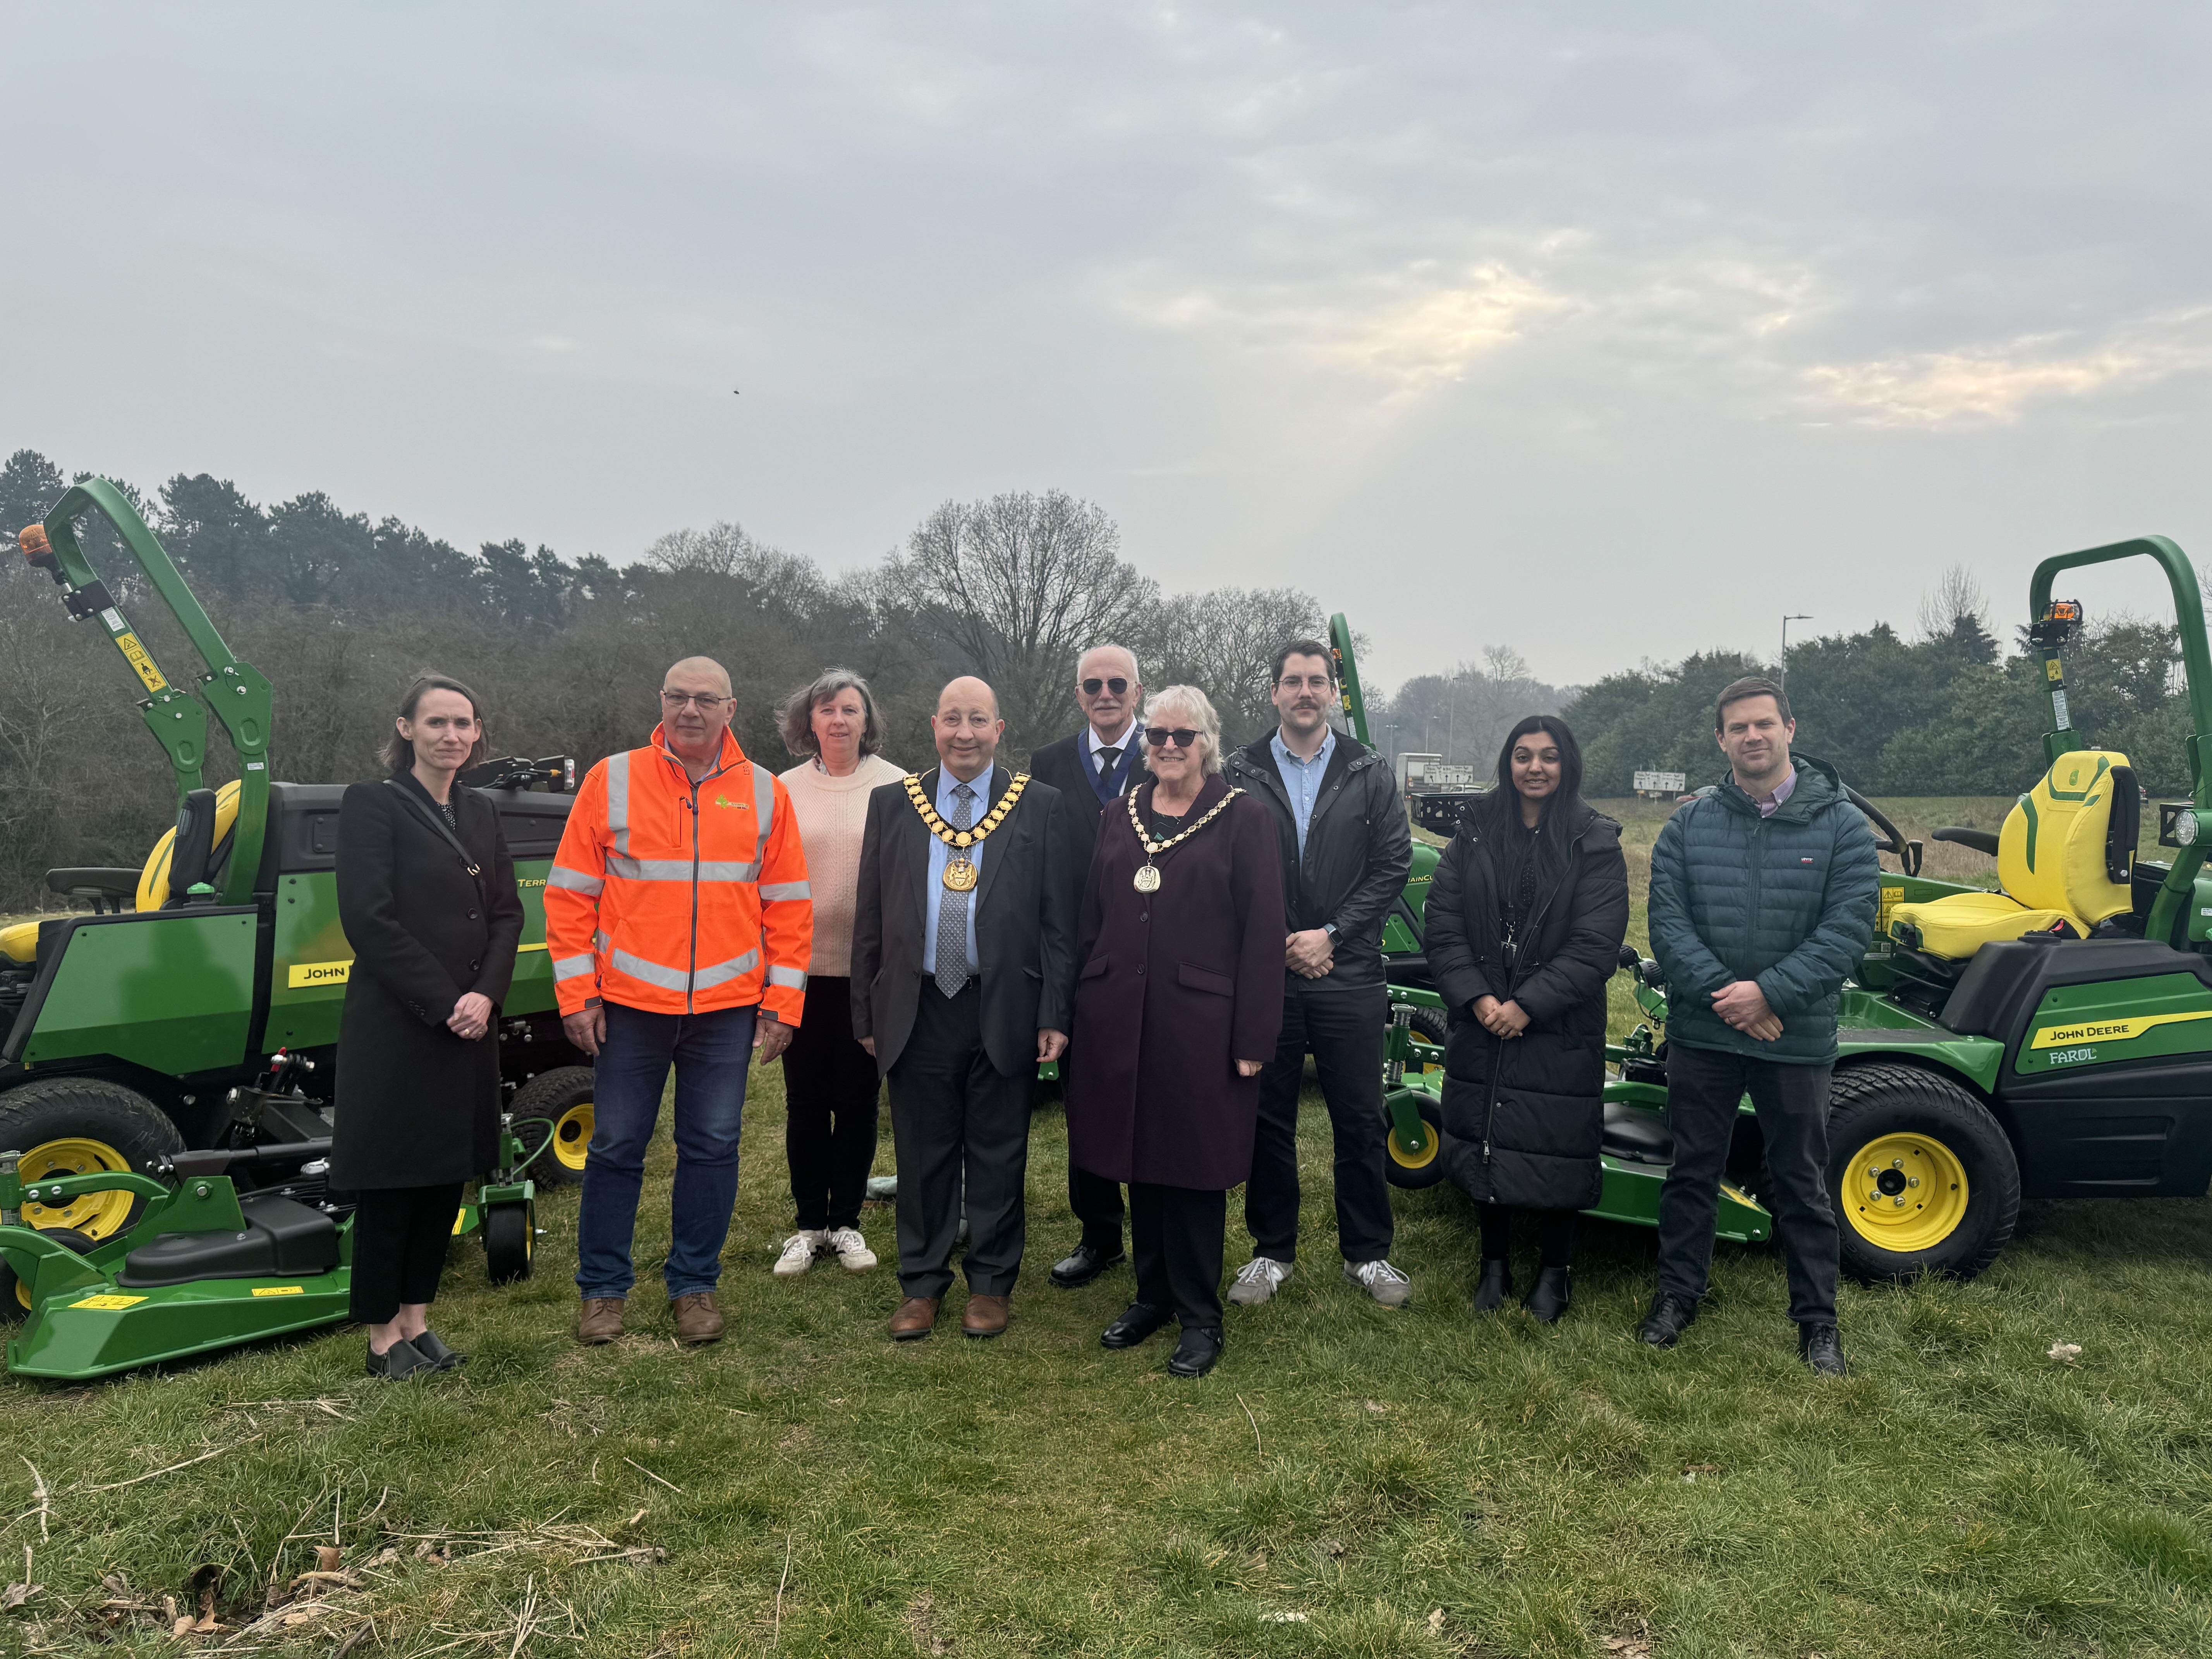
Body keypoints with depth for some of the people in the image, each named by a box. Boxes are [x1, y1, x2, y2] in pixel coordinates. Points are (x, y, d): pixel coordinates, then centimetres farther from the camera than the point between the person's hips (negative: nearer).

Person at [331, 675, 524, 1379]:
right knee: (390, 1184, 3)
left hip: (469, 1029, 6)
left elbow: (507, 913, 8)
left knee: (446, 1176, 12)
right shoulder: (372, 805, -7)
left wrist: (486, 995, -8)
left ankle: (417, 1318, 26)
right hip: (394, 1029, -6)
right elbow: (369, 919, -14)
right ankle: (383, 1336, 16)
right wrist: (444, 1002, -16)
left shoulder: (478, 813, 12)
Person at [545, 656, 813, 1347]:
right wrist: (576, 994, -3)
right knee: (616, 1147, 7)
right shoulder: (611, 781, 1)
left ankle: (694, 1284, 22)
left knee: (713, 1147, 7)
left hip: (728, 1007, 1)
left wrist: (783, 1002, 1)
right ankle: (603, 1289, 22)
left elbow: (789, 906, 6)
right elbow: (570, 894, 2)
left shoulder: (763, 792, 5)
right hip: (629, 1004, -1)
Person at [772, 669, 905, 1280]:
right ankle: (808, 1224, 22)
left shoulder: (896, 788, -1)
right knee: (805, 1100, 8)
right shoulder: (786, 790, 3)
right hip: (804, 964, 1)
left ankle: (846, 1221, 23)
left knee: (858, 1098, 8)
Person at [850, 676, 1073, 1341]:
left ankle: (991, 1284, 25)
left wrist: (1054, 1014, -5)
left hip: (1004, 1010, -1)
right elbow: (870, 918, 8)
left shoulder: (1039, 805, 2)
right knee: (922, 1154, 10)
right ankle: (922, 1284, 25)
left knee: (998, 1156, 9)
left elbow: (1056, 918, 0)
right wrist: (866, 1013, 5)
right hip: (917, 1009, 2)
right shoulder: (892, 804, 7)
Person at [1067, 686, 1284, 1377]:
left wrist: (1252, 1039, -11)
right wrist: (1078, 1016, 7)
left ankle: (1200, 1317, 19)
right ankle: (1152, 1294, 30)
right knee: (1140, 1160, 13)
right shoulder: (1120, 817, 11)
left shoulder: (1243, 818, -3)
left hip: (1199, 1026, -4)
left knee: (1195, 1166, 4)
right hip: (1121, 1021, 5)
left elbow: (1263, 934, -7)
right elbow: (1090, 920, 13)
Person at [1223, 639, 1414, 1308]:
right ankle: (1272, 1251, 24)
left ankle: (1368, 1252, 23)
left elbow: (1393, 865, 0)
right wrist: (1280, 944, -8)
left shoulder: (1370, 774, 5)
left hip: (1349, 977, 0)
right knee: (1267, 1120, 9)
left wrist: (1331, 935, -9)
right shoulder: (1240, 774, 4)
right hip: (1265, 975, 0)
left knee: (1360, 1121, 7)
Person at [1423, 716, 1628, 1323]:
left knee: (1556, 1149, 5)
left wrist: (1527, 1005, -17)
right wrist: (1477, 998, -14)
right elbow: (1442, 928, -1)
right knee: (1489, 1143, 11)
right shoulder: (1474, 839, 5)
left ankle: (1553, 1272, 25)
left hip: (1560, 1030, -2)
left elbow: (1596, 946, -11)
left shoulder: (1595, 844, -4)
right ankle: (1495, 1263, 28)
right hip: (1481, 1025, 3)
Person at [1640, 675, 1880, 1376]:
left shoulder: (1841, 826, -3)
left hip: (1798, 1039, -1)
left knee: (1802, 1183, 12)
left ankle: (1817, 1316, 27)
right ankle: (1677, 1294, 28)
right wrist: (1723, 994, -17)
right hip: (1702, 1034, 1)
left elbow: (1847, 929, -10)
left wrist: (1769, 992, -19)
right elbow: (1667, 923, -5)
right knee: (1693, 1171, 13)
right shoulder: (1688, 825, 1)